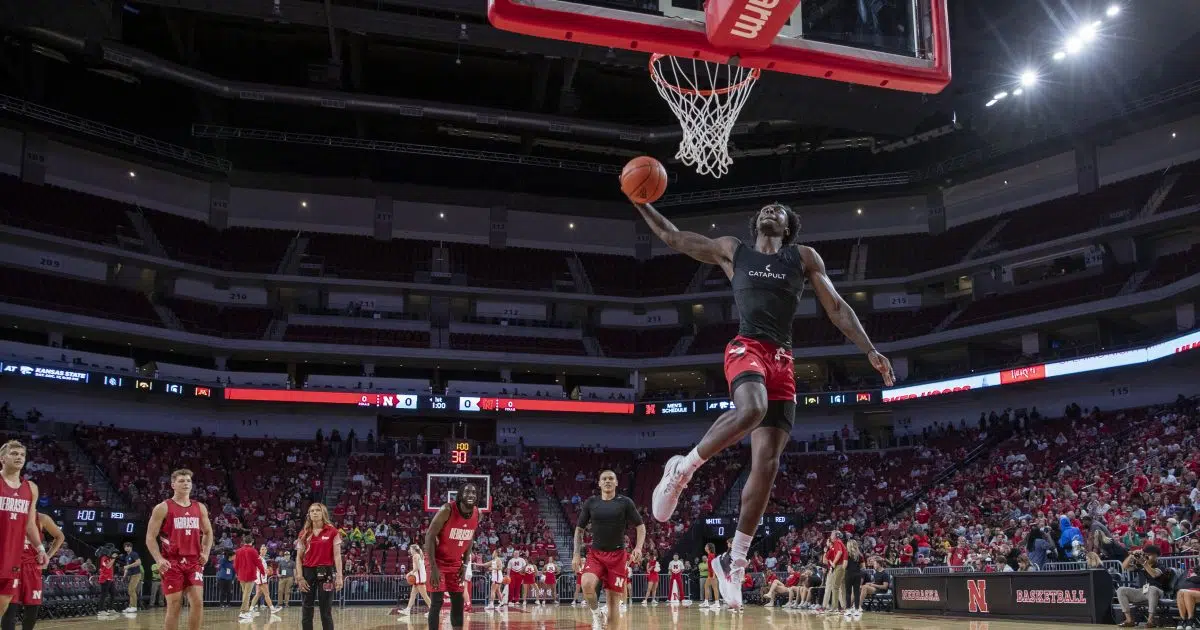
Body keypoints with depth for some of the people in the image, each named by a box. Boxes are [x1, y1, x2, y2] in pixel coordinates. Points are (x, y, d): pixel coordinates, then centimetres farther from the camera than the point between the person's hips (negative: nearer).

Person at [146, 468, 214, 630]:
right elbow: (150, 537, -4)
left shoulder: (200, 508, 11)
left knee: (198, 602, -5)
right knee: (174, 606, -2)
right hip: (172, 563, -4)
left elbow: (208, 532, 22)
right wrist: (159, 560, -16)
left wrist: (206, 552, 5)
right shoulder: (163, 508, -3)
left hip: (194, 562, 4)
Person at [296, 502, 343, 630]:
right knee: (306, 611, 5)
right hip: (308, 572, 3)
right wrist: (299, 577, -3)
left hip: (326, 573, -3)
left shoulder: (332, 531, 0)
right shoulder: (304, 533, 7)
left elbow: (337, 555, -3)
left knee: (326, 611, 1)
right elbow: (299, 557, 7)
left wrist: (339, 576, -10)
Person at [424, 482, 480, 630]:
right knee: (437, 602, -9)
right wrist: (433, 567, -24)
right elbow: (429, 536, -21)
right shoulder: (447, 510, -24)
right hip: (439, 562, -6)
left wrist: (465, 564, 3)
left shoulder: (477, 515, -5)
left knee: (458, 601, 8)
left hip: (456, 563, 6)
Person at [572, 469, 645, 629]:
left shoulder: (625, 502, -2)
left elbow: (641, 526, 1)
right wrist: (576, 554, 1)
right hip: (595, 554, 1)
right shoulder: (591, 502, 3)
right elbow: (579, 529, 10)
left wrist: (638, 547, -16)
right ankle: (597, 614, 2)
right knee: (587, 584, -25)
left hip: (618, 555, -1)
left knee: (614, 598, -2)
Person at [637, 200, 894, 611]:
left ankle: (734, 561, 6)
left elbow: (836, 307, 14)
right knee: (751, 409, -38)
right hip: (746, 348, -2)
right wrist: (641, 203, 11)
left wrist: (870, 351, 5)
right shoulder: (732, 251, 14)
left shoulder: (804, 257, 16)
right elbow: (672, 237, 19)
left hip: (782, 360, 3)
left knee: (767, 464, -5)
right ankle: (682, 468, -16)